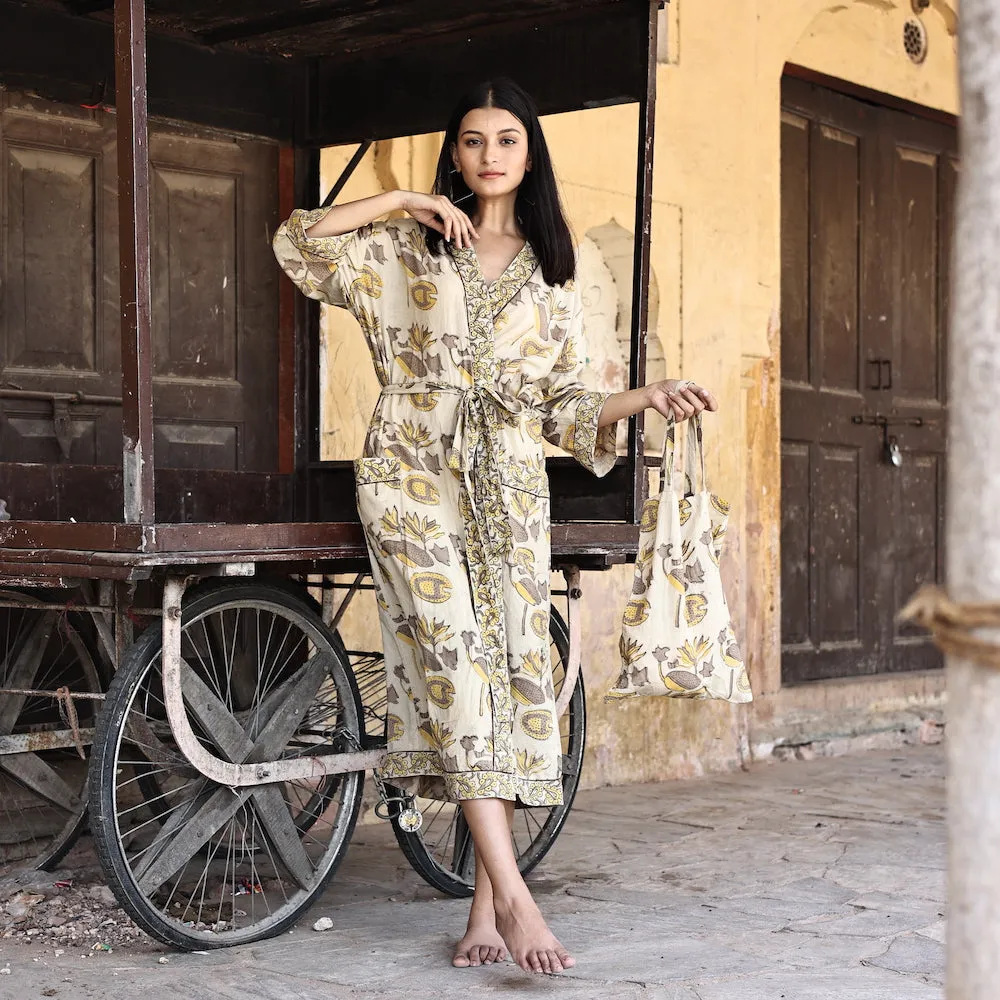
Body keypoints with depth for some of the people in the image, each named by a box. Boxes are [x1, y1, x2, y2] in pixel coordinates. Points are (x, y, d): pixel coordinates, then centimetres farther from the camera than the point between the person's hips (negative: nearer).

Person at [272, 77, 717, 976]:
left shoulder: (551, 269, 15)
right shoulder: (407, 243, 10)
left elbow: (563, 403, 9)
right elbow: (298, 244, -1)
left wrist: (645, 397, -8)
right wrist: (402, 202, -3)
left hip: (507, 482, 3)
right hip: (414, 471, -3)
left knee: (511, 668, -5)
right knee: (455, 654, -18)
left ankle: (486, 909, 1)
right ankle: (511, 893, -21)